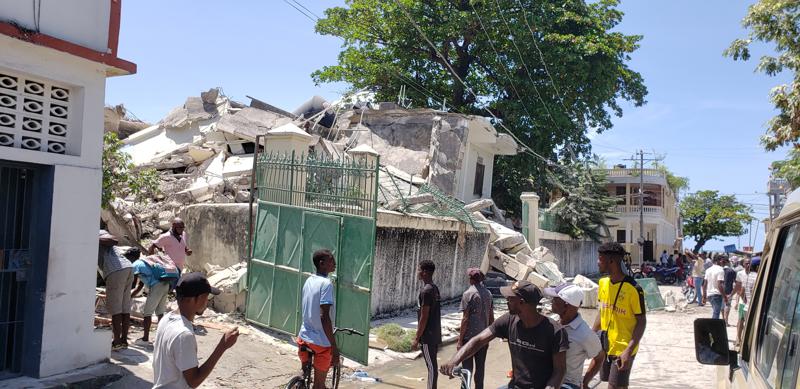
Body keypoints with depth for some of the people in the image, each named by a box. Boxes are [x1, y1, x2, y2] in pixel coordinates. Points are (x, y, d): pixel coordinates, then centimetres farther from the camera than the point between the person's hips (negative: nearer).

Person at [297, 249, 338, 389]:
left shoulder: (308, 281, 7)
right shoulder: (326, 283, -19)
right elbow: (324, 317, -25)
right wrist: (334, 346, -22)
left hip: (304, 337, 7)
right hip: (321, 342, -7)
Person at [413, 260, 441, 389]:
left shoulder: (426, 290, -19)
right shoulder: (435, 288, 10)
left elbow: (424, 317, -20)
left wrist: (417, 338, -14)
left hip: (428, 335, -9)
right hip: (435, 333, 9)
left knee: (431, 366, -4)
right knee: (432, 365, 15)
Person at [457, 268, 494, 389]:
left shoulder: (468, 294, -13)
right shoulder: (488, 293, 5)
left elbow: (465, 319, -14)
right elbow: (491, 318, 9)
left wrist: (460, 340, -8)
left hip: (469, 337, -5)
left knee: (467, 368, 3)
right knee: (480, 367, 14)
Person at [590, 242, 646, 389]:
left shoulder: (633, 289, -19)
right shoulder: (603, 283, 2)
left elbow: (641, 321, -15)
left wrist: (629, 350, -22)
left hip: (623, 348, -6)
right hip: (605, 345, 6)